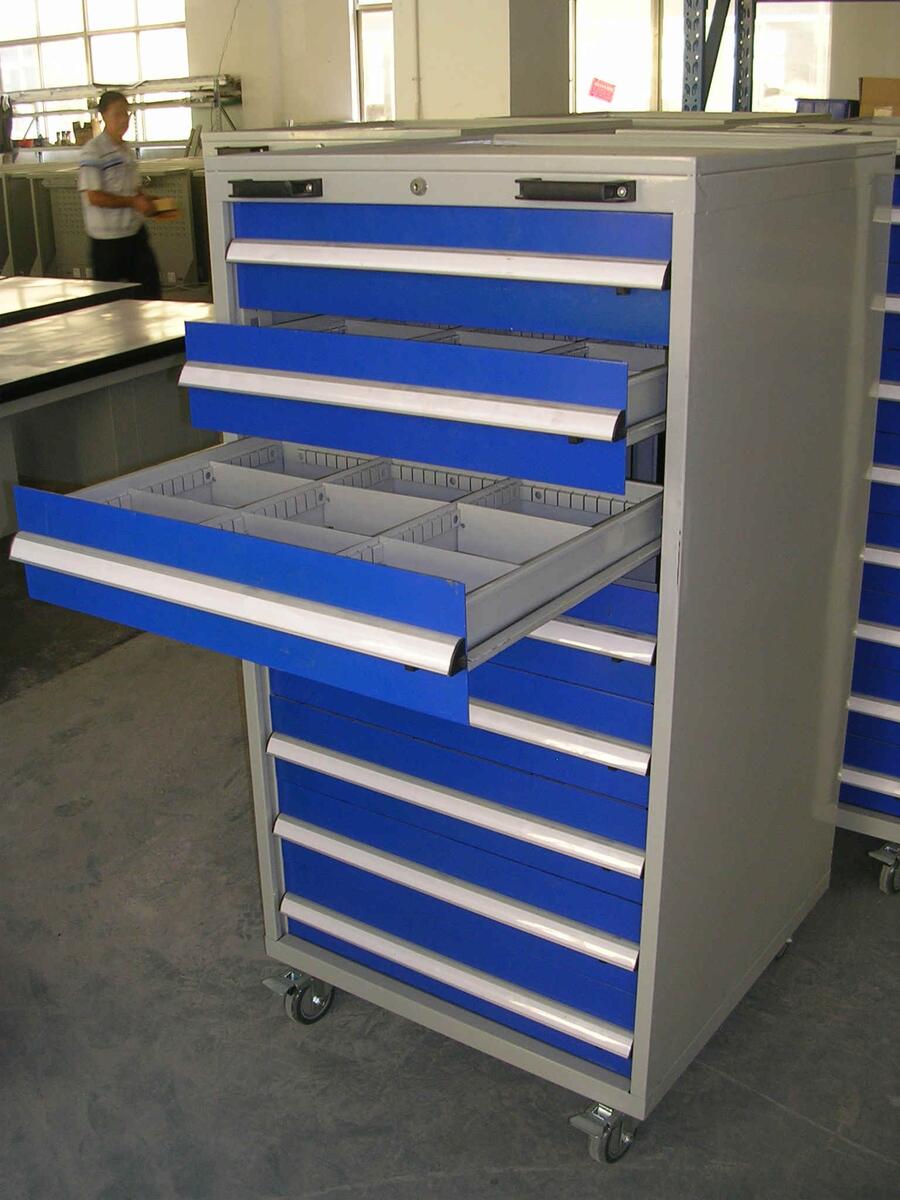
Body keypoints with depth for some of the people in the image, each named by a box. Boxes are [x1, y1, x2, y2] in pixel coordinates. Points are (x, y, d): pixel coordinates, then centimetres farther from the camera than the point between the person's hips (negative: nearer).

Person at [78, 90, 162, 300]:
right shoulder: (93, 152, -13)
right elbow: (94, 196, -18)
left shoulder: (127, 149, 12)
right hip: (107, 237, -7)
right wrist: (133, 202, -17)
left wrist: (146, 202, 1)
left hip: (134, 231, 7)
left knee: (150, 288, 7)